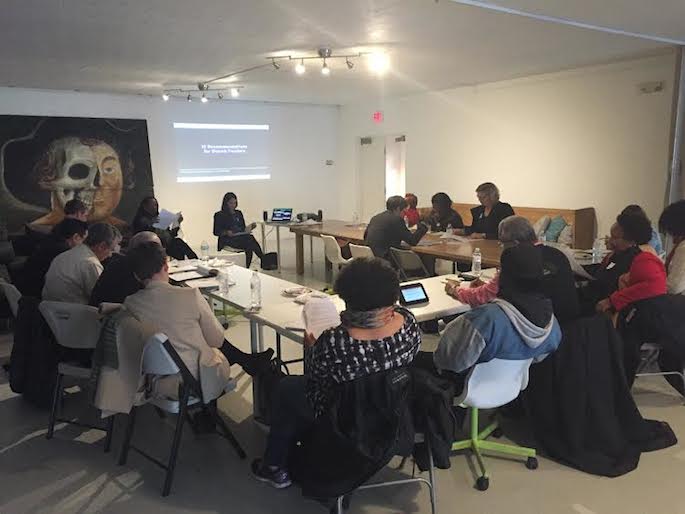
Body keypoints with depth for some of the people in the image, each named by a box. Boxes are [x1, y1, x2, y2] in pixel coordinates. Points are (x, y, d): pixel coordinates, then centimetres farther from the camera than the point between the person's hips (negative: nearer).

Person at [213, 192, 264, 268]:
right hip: (228, 240, -5)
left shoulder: (239, 213, 22)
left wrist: (250, 227, 2)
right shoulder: (219, 215, 5)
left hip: (241, 237, 5)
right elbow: (216, 232, 1)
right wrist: (226, 232, -17)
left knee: (250, 238, -33)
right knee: (250, 239, -33)